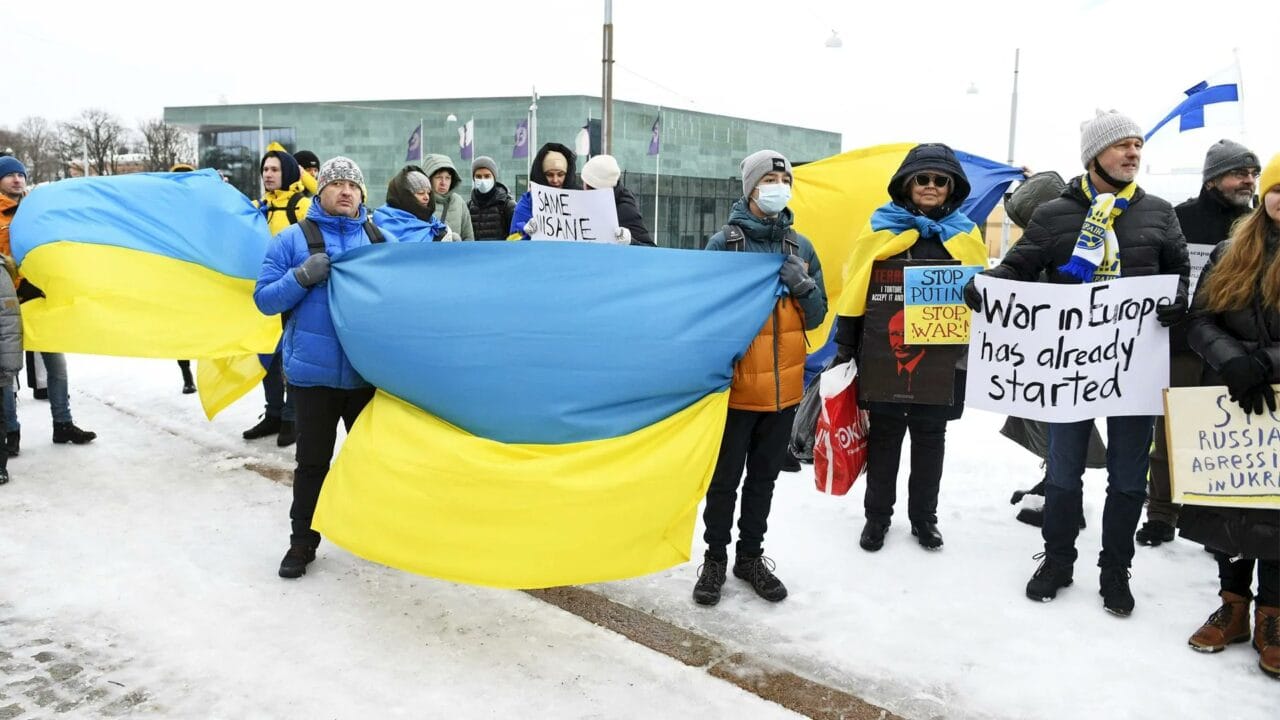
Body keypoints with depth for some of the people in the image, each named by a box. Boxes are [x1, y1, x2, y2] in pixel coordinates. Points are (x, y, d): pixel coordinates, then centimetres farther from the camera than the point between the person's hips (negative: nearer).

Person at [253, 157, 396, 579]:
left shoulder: (382, 240, 7)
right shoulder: (292, 240, 2)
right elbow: (265, 299, -1)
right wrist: (302, 277, -17)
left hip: (370, 373, 2)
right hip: (313, 374, -2)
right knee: (312, 461, 8)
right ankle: (302, 541, 22)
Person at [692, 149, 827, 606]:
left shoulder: (800, 247, 7)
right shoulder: (723, 244, -6)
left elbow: (817, 316, 7)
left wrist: (802, 284, -9)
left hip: (784, 386, 4)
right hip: (736, 385, -4)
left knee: (764, 476, 16)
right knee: (725, 478, 7)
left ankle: (750, 555, 31)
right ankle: (715, 558, 24)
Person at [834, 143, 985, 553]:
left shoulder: (965, 234, 6)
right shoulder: (882, 227, -1)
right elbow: (856, 289, -2)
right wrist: (845, 347, -6)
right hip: (885, 353, -2)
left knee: (930, 435, 12)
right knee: (884, 433, 8)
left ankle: (924, 517, 26)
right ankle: (877, 516, 22)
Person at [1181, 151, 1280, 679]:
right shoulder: (1230, 255, 6)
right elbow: (1199, 322, -2)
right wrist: (1235, 362, -20)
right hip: (1227, 407, 3)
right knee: (1227, 505, 10)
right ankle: (1233, 605, 26)